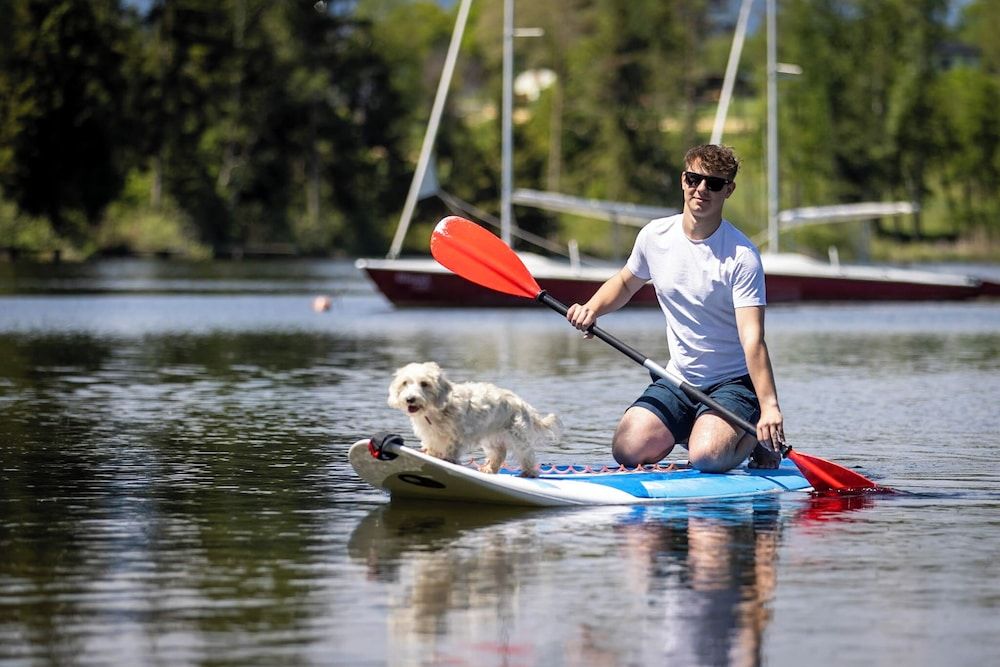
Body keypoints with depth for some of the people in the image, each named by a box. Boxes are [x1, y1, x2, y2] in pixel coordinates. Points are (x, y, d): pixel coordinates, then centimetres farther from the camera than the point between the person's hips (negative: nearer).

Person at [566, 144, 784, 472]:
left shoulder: (741, 256, -18)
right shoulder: (654, 236, -1)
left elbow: (752, 339, -27)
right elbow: (625, 283, 21)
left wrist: (769, 406, -39)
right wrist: (592, 309, 0)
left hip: (734, 382, -5)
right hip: (678, 381, 5)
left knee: (706, 456, -29)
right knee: (628, 451, -14)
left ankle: (756, 437, 4)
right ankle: (688, 430, 16)